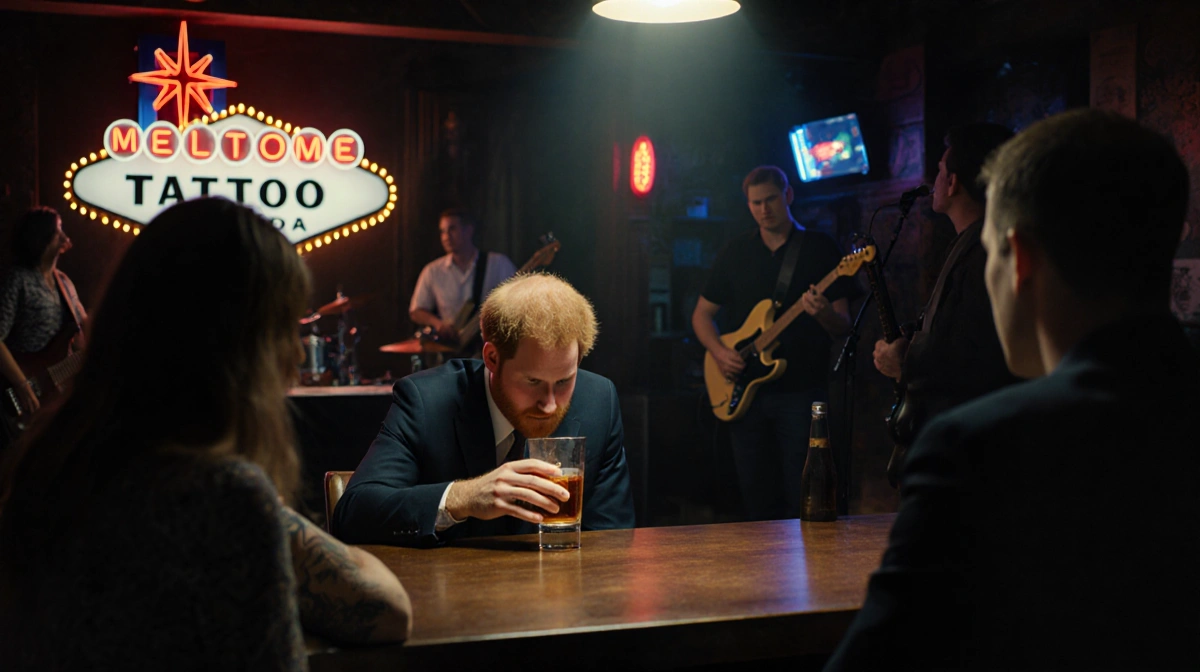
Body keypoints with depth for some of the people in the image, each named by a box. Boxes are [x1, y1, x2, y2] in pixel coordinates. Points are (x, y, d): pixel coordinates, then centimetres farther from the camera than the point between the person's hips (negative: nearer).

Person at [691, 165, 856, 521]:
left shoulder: (820, 248, 1)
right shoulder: (735, 252, 10)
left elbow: (843, 328, -2)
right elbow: (702, 312, 15)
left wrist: (825, 314, -24)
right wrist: (719, 352, -3)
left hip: (801, 392, -3)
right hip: (744, 392, 3)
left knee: (802, 502, -5)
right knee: (757, 502, 8)